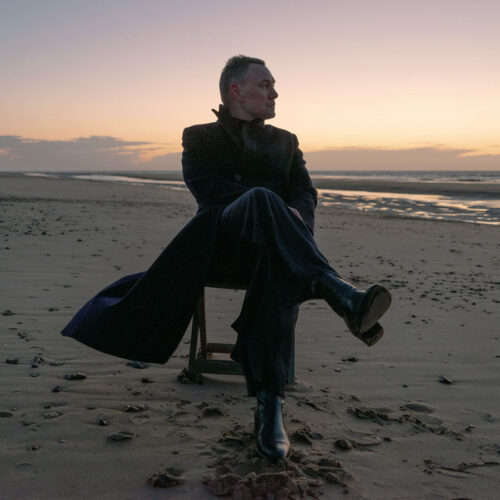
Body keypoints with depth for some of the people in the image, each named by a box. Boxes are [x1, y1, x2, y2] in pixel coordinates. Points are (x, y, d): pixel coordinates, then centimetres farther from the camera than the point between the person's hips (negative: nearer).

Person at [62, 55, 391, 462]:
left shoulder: (285, 142, 29)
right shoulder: (200, 138, 19)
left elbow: (307, 194, 13)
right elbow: (207, 188, -1)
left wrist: (294, 216, -12)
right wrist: (264, 204, -15)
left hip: (269, 245, 2)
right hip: (220, 242, -2)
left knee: (281, 271, -39)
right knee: (262, 199, -38)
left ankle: (270, 405, -46)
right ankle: (342, 296, -53)